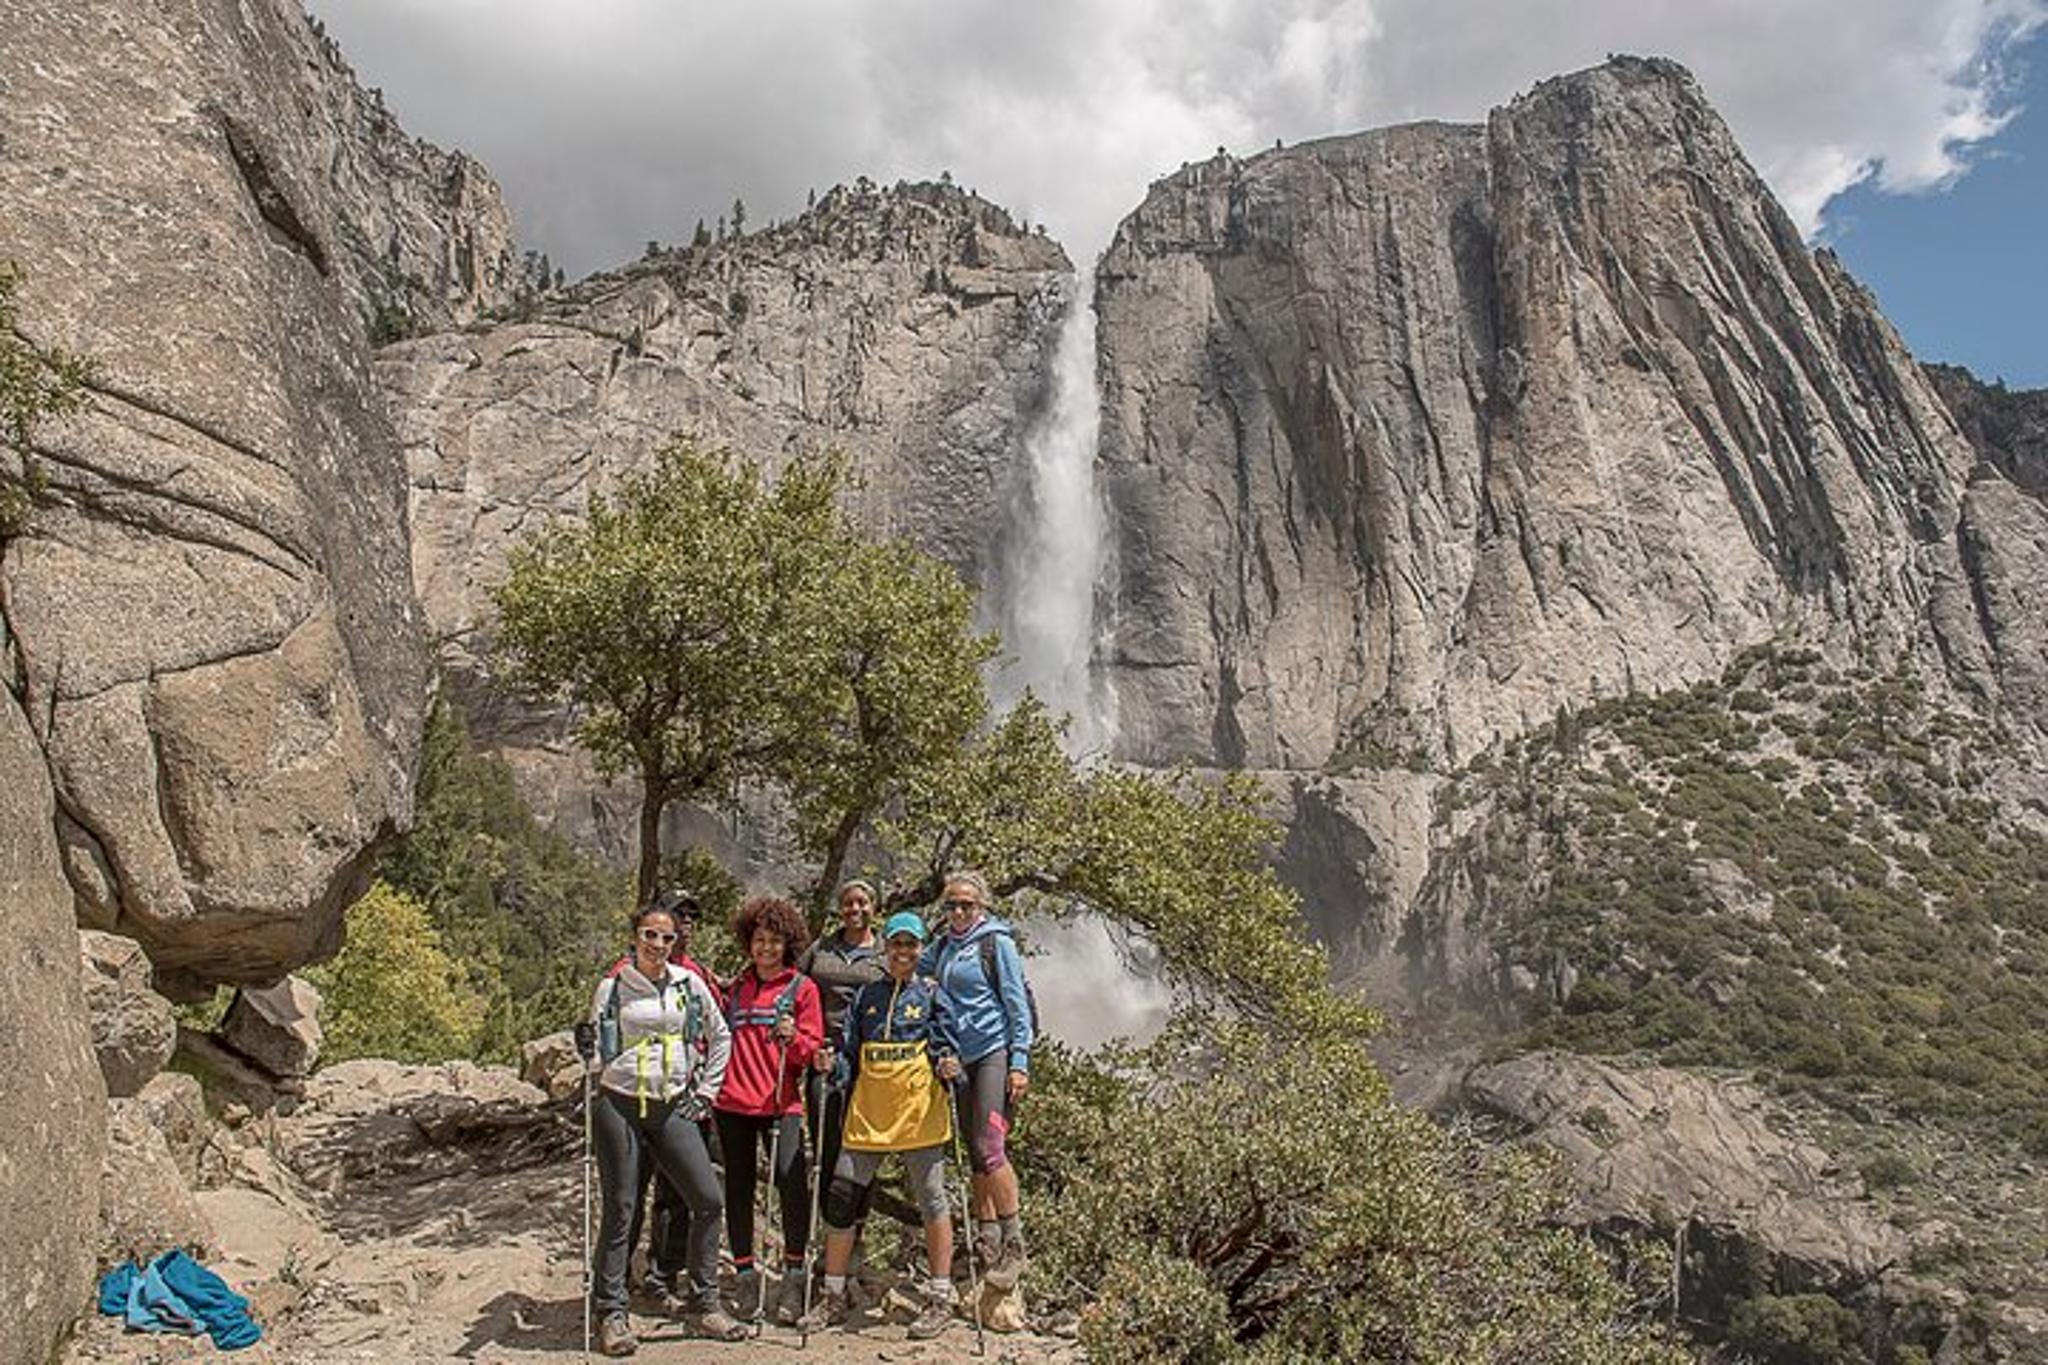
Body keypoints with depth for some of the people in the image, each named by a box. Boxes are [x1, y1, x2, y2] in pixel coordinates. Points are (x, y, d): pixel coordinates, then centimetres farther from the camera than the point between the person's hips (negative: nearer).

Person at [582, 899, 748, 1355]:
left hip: (672, 1110, 2)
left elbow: (720, 1037, 15)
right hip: (618, 1106, -2)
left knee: (708, 1201, -2)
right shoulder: (612, 986, 2)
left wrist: (705, 1092, 10)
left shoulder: (690, 985, 6)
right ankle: (611, 1313, 13)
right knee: (620, 1210, 0)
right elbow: (599, 1053, 9)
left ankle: (702, 1304, 11)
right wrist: (585, 1047, -13)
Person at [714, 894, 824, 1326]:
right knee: (738, 1187, 7)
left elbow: (812, 1048, 2)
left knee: (792, 1180, -16)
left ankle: (794, 1275, -3)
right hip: (733, 1100, 4)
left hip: (781, 1102, -3)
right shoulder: (736, 987, 15)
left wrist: (792, 1038, -17)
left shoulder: (801, 987, 5)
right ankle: (746, 1274, 19)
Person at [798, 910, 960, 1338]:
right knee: (841, 1199, 3)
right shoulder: (866, 995, 14)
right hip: (867, 1112, 3)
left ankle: (940, 1299, 13)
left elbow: (943, 1045, 4)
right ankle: (834, 1297, 17)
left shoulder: (932, 993, 7)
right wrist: (832, 1066, 0)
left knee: (931, 1201, 2)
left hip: (919, 1111, -3)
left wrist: (947, 1066, -16)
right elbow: (850, 1053, 17)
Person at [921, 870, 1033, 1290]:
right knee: (974, 1155, 8)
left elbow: (1017, 1003, -6)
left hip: (995, 1053, -6)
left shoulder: (996, 941, -4)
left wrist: (1020, 1062, -11)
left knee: (989, 1148, -15)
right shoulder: (943, 946, 13)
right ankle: (986, 1242, 16)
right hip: (962, 1058, 6)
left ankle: (1014, 1245, -6)